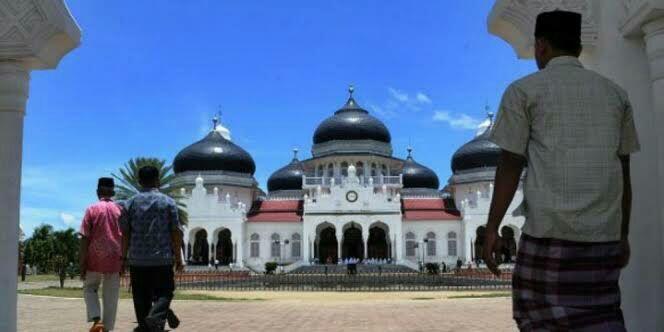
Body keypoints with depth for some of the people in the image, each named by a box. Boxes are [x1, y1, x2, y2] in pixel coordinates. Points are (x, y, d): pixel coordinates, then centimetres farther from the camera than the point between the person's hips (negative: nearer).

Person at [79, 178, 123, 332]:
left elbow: (85, 239, -6)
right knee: (110, 296, 8)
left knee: (90, 289, 15)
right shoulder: (120, 210, 4)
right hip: (115, 258, 2)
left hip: (95, 257, -2)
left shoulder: (92, 209, -3)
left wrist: (82, 264, -3)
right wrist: (123, 261, 11)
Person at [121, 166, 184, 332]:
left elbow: (125, 234, 3)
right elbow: (176, 232, -3)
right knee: (163, 293, 5)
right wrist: (178, 258, 3)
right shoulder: (168, 202, 0)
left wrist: (124, 257, 10)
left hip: (137, 259, 2)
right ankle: (156, 317, -21)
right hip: (162, 258, -2)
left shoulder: (131, 203, 5)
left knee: (141, 297, 10)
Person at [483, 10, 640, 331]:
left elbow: (510, 166, -4)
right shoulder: (615, 93, 14)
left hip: (550, 228, -4)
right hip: (604, 232, 4)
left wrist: (491, 229, 0)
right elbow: (624, 170, 14)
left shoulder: (523, 90, 1)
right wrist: (623, 234, 19)